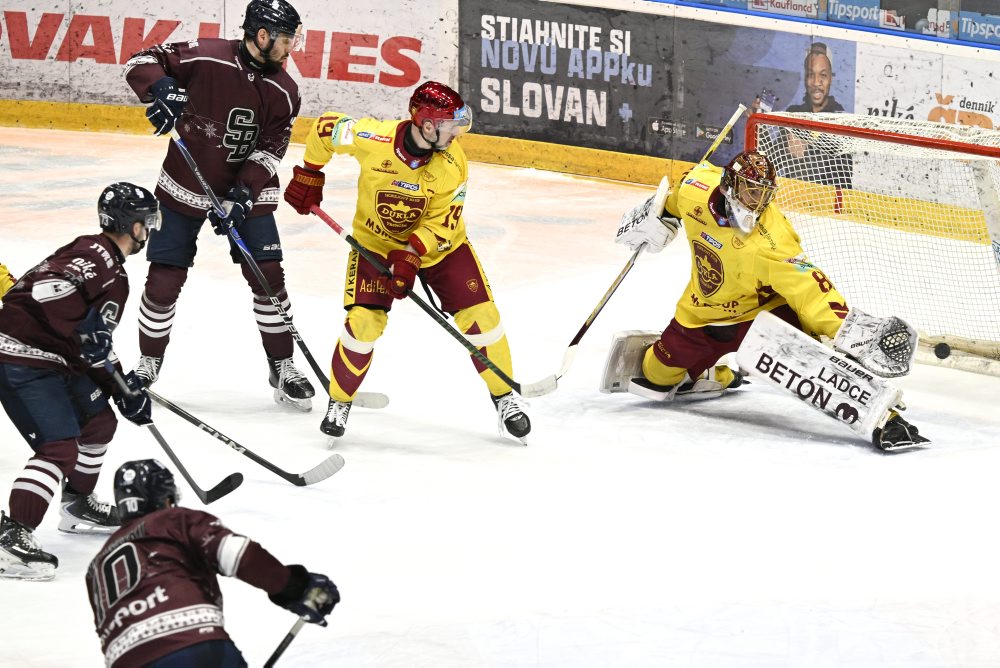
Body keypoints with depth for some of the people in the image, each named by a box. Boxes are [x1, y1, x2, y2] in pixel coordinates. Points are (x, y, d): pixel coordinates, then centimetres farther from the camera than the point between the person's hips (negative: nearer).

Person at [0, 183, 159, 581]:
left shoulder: (114, 274, 19)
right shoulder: (95, 254, -14)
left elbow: (96, 345, 25)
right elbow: (47, 286, -32)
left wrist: (123, 388, 20)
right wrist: (83, 330, -30)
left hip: (55, 360, 11)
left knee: (99, 421, 23)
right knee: (60, 448, -19)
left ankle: (78, 506, 40)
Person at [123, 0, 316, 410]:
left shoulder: (283, 92, -6)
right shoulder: (206, 58, -18)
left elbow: (269, 150, -7)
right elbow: (141, 62, -12)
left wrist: (242, 195, -20)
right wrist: (162, 90, -33)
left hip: (245, 191, 3)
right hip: (185, 186, -2)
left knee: (268, 276, -5)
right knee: (164, 279, 0)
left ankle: (282, 367, 9)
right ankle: (148, 365, 20)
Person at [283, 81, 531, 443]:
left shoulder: (453, 163, -22)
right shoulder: (373, 138, -27)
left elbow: (443, 222, -17)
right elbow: (325, 127, -9)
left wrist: (411, 254, -30)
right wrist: (309, 175, 0)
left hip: (440, 244, 1)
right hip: (376, 242, -1)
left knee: (479, 315, -6)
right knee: (364, 321, -15)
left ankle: (504, 397, 12)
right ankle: (339, 402, 7)